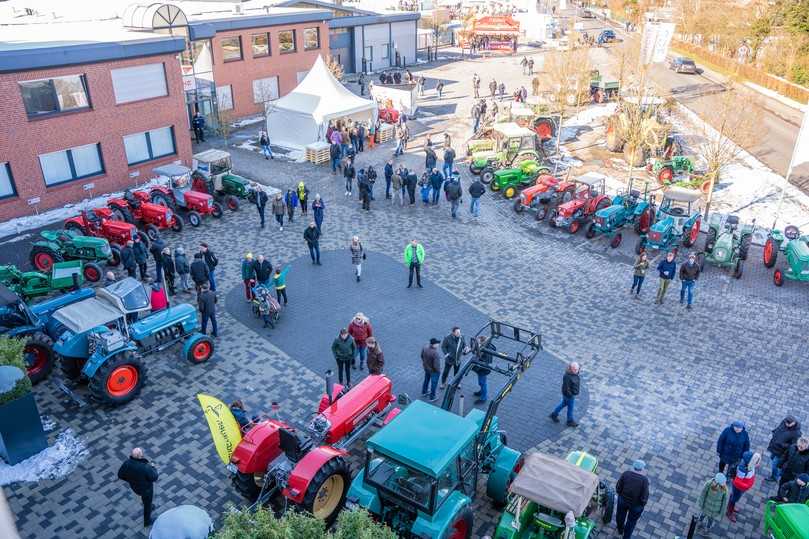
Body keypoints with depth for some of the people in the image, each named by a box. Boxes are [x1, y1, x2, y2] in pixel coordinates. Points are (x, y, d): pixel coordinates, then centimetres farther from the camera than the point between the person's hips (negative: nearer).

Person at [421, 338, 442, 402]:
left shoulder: (425, 348, -17)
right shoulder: (435, 353, -39)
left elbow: (422, 356, 2)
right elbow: (436, 365, -33)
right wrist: (439, 370, -12)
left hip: (426, 368, 7)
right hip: (434, 370, -7)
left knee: (426, 380, 31)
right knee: (433, 384, 17)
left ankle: (424, 392, 52)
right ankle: (432, 398, 36)